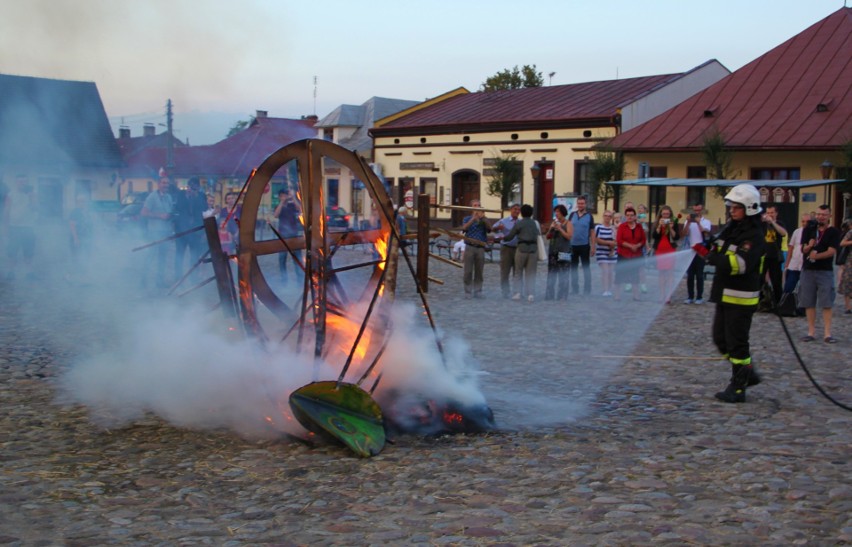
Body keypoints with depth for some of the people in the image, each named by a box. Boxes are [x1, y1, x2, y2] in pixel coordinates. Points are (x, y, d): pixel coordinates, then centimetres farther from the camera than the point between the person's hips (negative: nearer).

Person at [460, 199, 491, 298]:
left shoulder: (484, 220, 11)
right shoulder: (467, 219, 9)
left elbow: (489, 228, -8)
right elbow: (464, 228, -11)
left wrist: (483, 217, -21)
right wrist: (473, 218, -22)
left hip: (480, 248, 1)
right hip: (469, 247, -1)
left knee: (479, 272, 4)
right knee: (468, 271, -2)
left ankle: (477, 292, 10)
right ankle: (468, 292, 3)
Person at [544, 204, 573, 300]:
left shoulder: (568, 224, -1)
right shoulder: (554, 222, 13)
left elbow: (569, 236, -12)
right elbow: (548, 237, 14)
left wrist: (560, 228, -16)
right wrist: (551, 229, -5)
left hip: (563, 252, -5)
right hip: (553, 251, 5)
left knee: (563, 275, -7)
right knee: (551, 274, 6)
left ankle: (562, 296, -5)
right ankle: (549, 296, 9)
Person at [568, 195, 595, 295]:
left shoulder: (589, 216, -1)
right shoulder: (572, 215, 5)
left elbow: (592, 232, 0)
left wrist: (593, 247, -5)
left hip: (584, 246, -3)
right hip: (572, 245, 3)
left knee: (586, 268, 2)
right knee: (573, 268, 9)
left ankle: (587, 290, 7)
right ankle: (574, 289, 17)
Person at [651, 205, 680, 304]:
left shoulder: (674, 223, -1)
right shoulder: (657, 223, 7)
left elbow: (677, 237, -6)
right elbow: (654, 236, -5)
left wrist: (671, 228, -18)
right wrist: (659, 226, -16)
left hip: (670, 251, -3)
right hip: (659, 251, 3)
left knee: (670, 273, -9)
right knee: (661, 274, 8)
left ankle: (669, 297, -12)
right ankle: (662, 296, 13)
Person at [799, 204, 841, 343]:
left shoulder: (834, 232, 0)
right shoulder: (809, 230, 8)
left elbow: (831, 251, -10)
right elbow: (803, 250, 3)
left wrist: (816, 255, -23)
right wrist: (809, 246, -19)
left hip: (825, 271, -3)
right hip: (808, 270, 3)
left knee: (826, 304, -4)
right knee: (809, 303, 4)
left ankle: (827, 333, -3)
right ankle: (811, 332, 12)